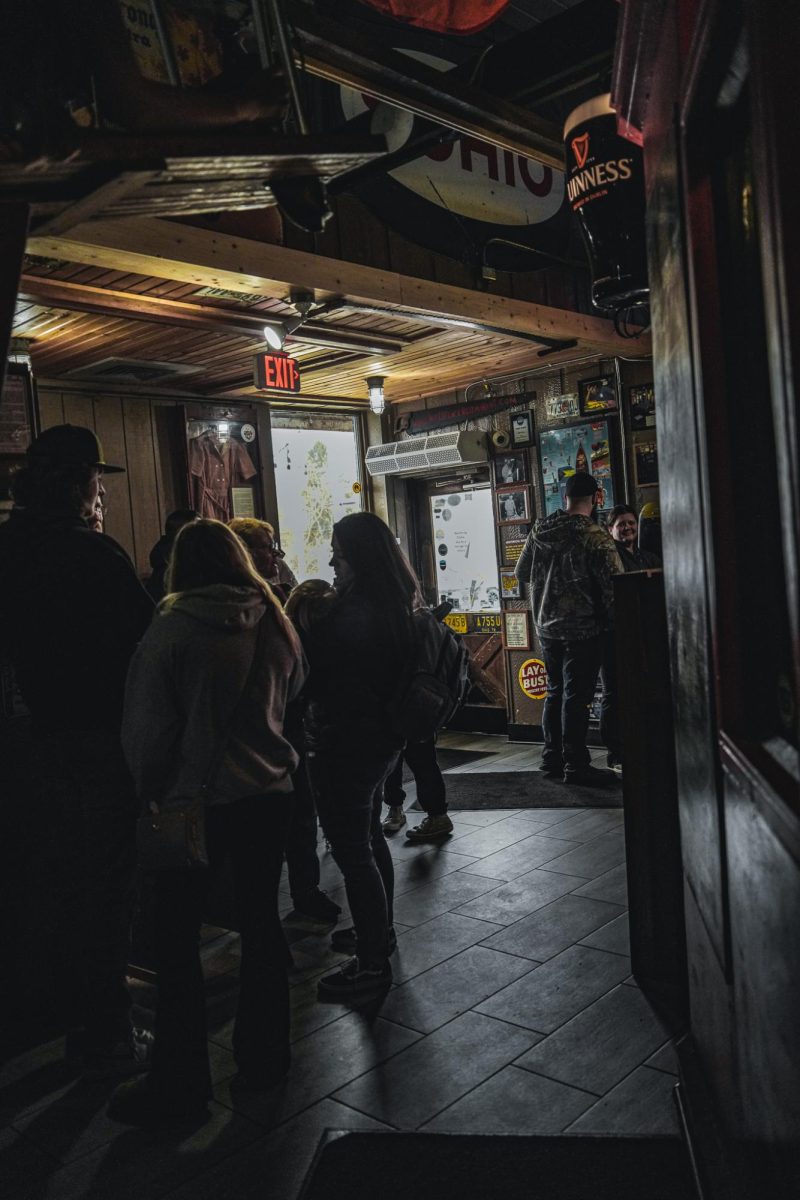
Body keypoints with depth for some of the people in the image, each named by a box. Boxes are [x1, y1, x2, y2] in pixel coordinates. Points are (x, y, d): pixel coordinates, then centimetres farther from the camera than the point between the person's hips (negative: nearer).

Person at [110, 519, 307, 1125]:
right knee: (261, 920, 15)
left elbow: (147, 727, -9)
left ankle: (179, 1080, 17)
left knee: (177, 934, 8)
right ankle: (264, 1056, 28)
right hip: (269, 792, 5)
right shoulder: (275, 623, 0)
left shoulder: (172, 629, -14)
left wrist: (148, 791, 4)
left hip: (196, 800, -5)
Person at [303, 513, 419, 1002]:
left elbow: (313, 669, -17)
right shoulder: (393, 608, 5)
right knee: (369, 836, 24)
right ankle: (379, 930, 40)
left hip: (346, 742, -10)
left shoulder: (356, 614, -24)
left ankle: (372, 963, 10)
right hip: (380, 736, 10)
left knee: (352, 848, 0)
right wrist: (320, 611, 6)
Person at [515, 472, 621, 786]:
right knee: (576, 696, 1)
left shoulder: (538, 531, 2)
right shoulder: (594, 536, -16)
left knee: (555, 691, 17)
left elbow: (521, 573, 14)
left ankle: (552, 757, 25)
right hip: (583, 628, -6)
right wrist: (611, 620, -2)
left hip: (547, 627, 6)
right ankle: (575, 765, 7)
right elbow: (614, 585, -18)